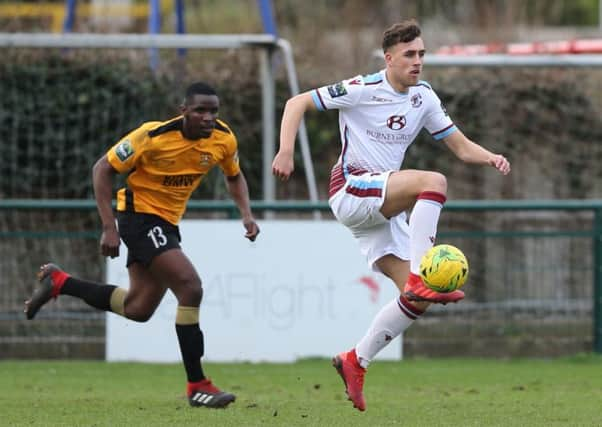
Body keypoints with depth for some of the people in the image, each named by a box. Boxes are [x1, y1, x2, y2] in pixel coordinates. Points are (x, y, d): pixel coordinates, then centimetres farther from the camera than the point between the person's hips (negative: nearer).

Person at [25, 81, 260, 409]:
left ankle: (57, 283, 28)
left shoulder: (223, 139, -7)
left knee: (139, 308, 12)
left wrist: (246, 214, -4)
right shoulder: (153, 137, -24)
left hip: (167, 222, 8)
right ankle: (197, 386, -15)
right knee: (190, 287, -21)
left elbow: (234, 176, 14)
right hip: (140, 214, -8)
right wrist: (109, 227, -20)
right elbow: (103, 169, -15)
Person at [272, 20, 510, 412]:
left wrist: (490, 158, -10)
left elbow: (461, 146, 12)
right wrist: (286, 151, -19)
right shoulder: (363, 90, -9)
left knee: (417, 300, -3)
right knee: (433, 182, -31)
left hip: (384, 209, 7)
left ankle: (356, 362, 10)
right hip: (351, 189, -7)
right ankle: (420, 280, -34)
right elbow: (298, 103, -5)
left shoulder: (424, 97, 9)